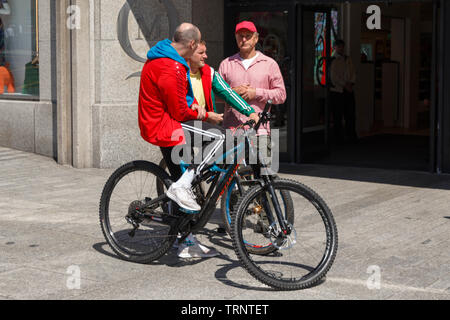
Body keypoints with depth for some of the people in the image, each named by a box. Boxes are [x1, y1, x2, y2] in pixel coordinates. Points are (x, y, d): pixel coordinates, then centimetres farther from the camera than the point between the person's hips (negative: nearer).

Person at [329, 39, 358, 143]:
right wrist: (345, 85, -11)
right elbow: (333, 76, -9)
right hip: (336, 91, -5)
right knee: (337, 116, -1)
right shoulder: (332, 61, -3)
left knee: (350, 114, 5)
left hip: (348, 90, 5)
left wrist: (350, 83, -7)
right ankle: (339, 137, 6)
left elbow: (353, 73, 10)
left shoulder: (348, 60, 13)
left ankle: (351, 135, 14)